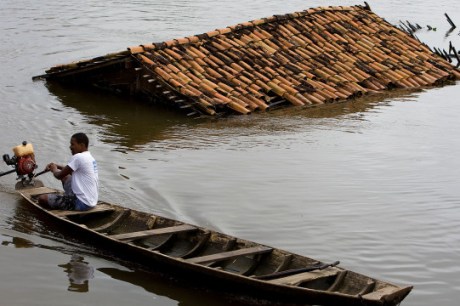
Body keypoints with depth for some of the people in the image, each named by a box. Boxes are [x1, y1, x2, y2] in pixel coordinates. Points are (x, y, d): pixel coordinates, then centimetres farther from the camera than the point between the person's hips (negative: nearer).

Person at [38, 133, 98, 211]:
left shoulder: (78, 157, -17)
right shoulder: (90, 158, 12)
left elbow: (59, 175, -11)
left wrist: (54, 169, 10)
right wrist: (58, 166, 13)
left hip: (81, 203, -10)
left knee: (42, 199, -10)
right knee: (66, 177, 30)